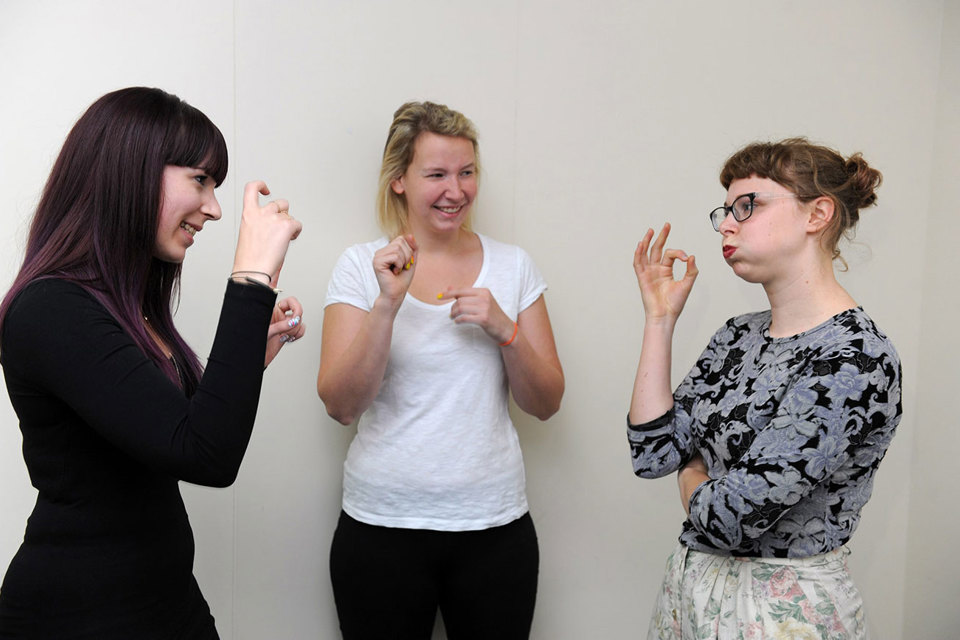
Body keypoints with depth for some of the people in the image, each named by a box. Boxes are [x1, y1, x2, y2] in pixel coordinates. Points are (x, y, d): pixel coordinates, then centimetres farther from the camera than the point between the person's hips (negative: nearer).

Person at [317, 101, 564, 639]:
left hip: (495, 526, 2)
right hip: (383, 527, -1)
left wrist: (503, 328, -14)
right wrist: (388, 305, -21)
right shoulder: (362, 266, -2)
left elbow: (546, 404, 3)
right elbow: (341, 406, -10)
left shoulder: (513, 265, 3)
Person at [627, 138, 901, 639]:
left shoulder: (855, 359, -23)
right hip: (688, 584, 7)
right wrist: (660, 318, -6)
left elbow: (733, 517, -26)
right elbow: (652, 453, -6)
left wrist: (691, 475, -4)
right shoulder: (738, 335, 2)